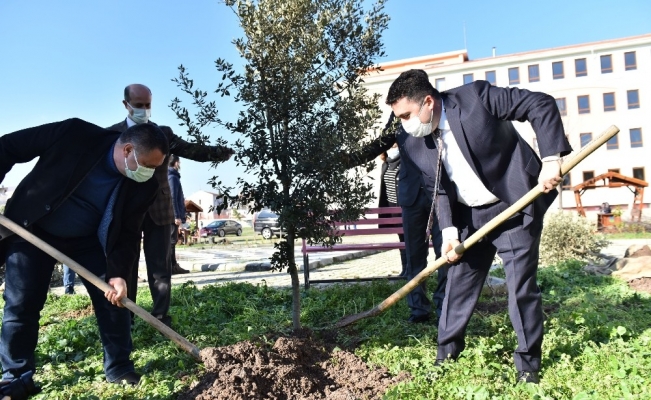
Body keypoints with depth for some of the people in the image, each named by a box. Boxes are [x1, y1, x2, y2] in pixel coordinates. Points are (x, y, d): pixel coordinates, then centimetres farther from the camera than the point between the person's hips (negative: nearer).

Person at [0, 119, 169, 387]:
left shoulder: (144, 185, -18)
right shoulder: (75, 133, -27)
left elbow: (127, 232, -12)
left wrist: (118, 274, -26)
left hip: (88, 239, 2)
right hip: (31, 229, -2)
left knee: (114, 296, -3)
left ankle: (119, 368, 15)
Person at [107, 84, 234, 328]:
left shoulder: (163, 133, 7)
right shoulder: (112, 133, 3)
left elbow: (190, 150, -3)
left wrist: (219, 152, -20)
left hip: (157, 208, 1)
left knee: (160, 266, 6)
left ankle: (161, 316, 16)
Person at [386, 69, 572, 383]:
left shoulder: (476, 96, -17)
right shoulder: (425, 138, 0)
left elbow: (541, 105, -15)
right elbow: (442, 188, 2)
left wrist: (551, 159, -23)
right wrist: (449, 229, -11)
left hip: (514, 208, -5)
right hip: (471, 216, 6)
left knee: (521, 286, 0)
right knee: (458, 284, 8)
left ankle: (528, 364, 20)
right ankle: (447, 354, 25)